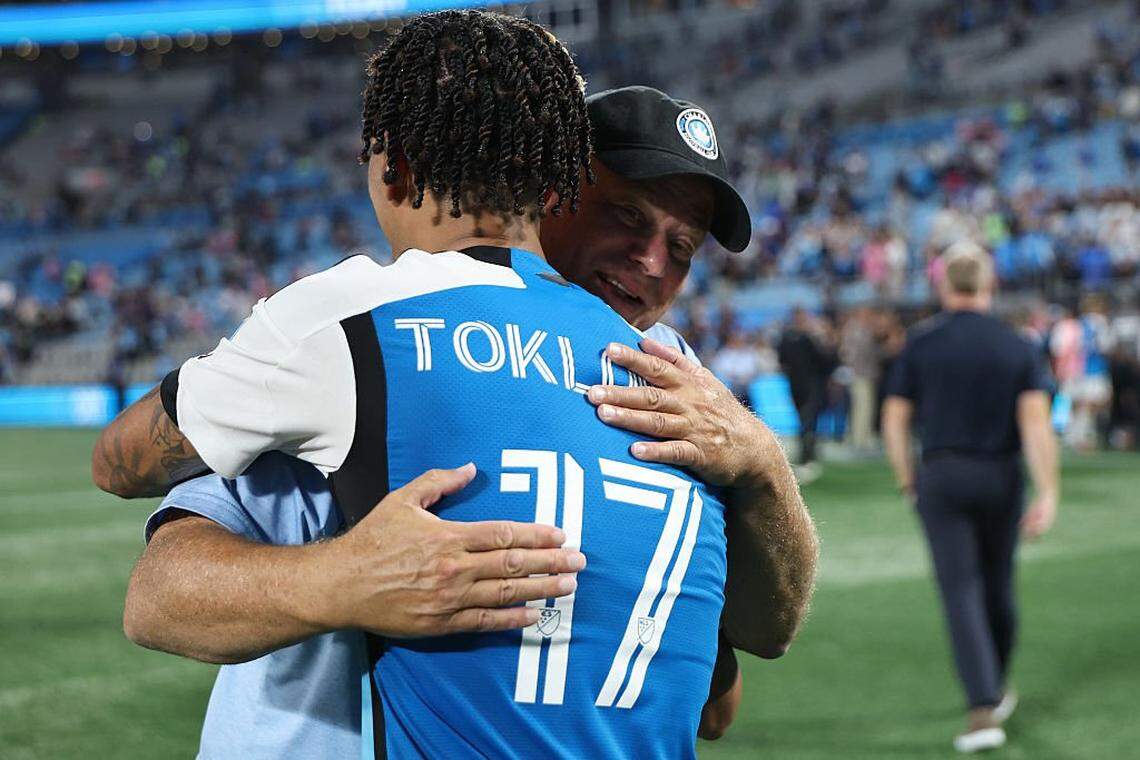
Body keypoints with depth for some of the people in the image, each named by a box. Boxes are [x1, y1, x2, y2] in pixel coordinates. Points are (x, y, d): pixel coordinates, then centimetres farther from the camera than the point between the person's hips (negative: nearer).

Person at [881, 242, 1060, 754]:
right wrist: (1048, 495, -14)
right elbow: (1036, 422, -12)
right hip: (1001, 480, 2)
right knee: (998, 587, 19)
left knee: (962, 595, -5)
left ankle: (983, 711, -17)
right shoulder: (1016, 347, -1)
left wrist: (906, 481, 12)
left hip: (942, 480, -2)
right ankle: (997, 691, 36)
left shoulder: (920, 343, -4)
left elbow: (894, 420, -3)